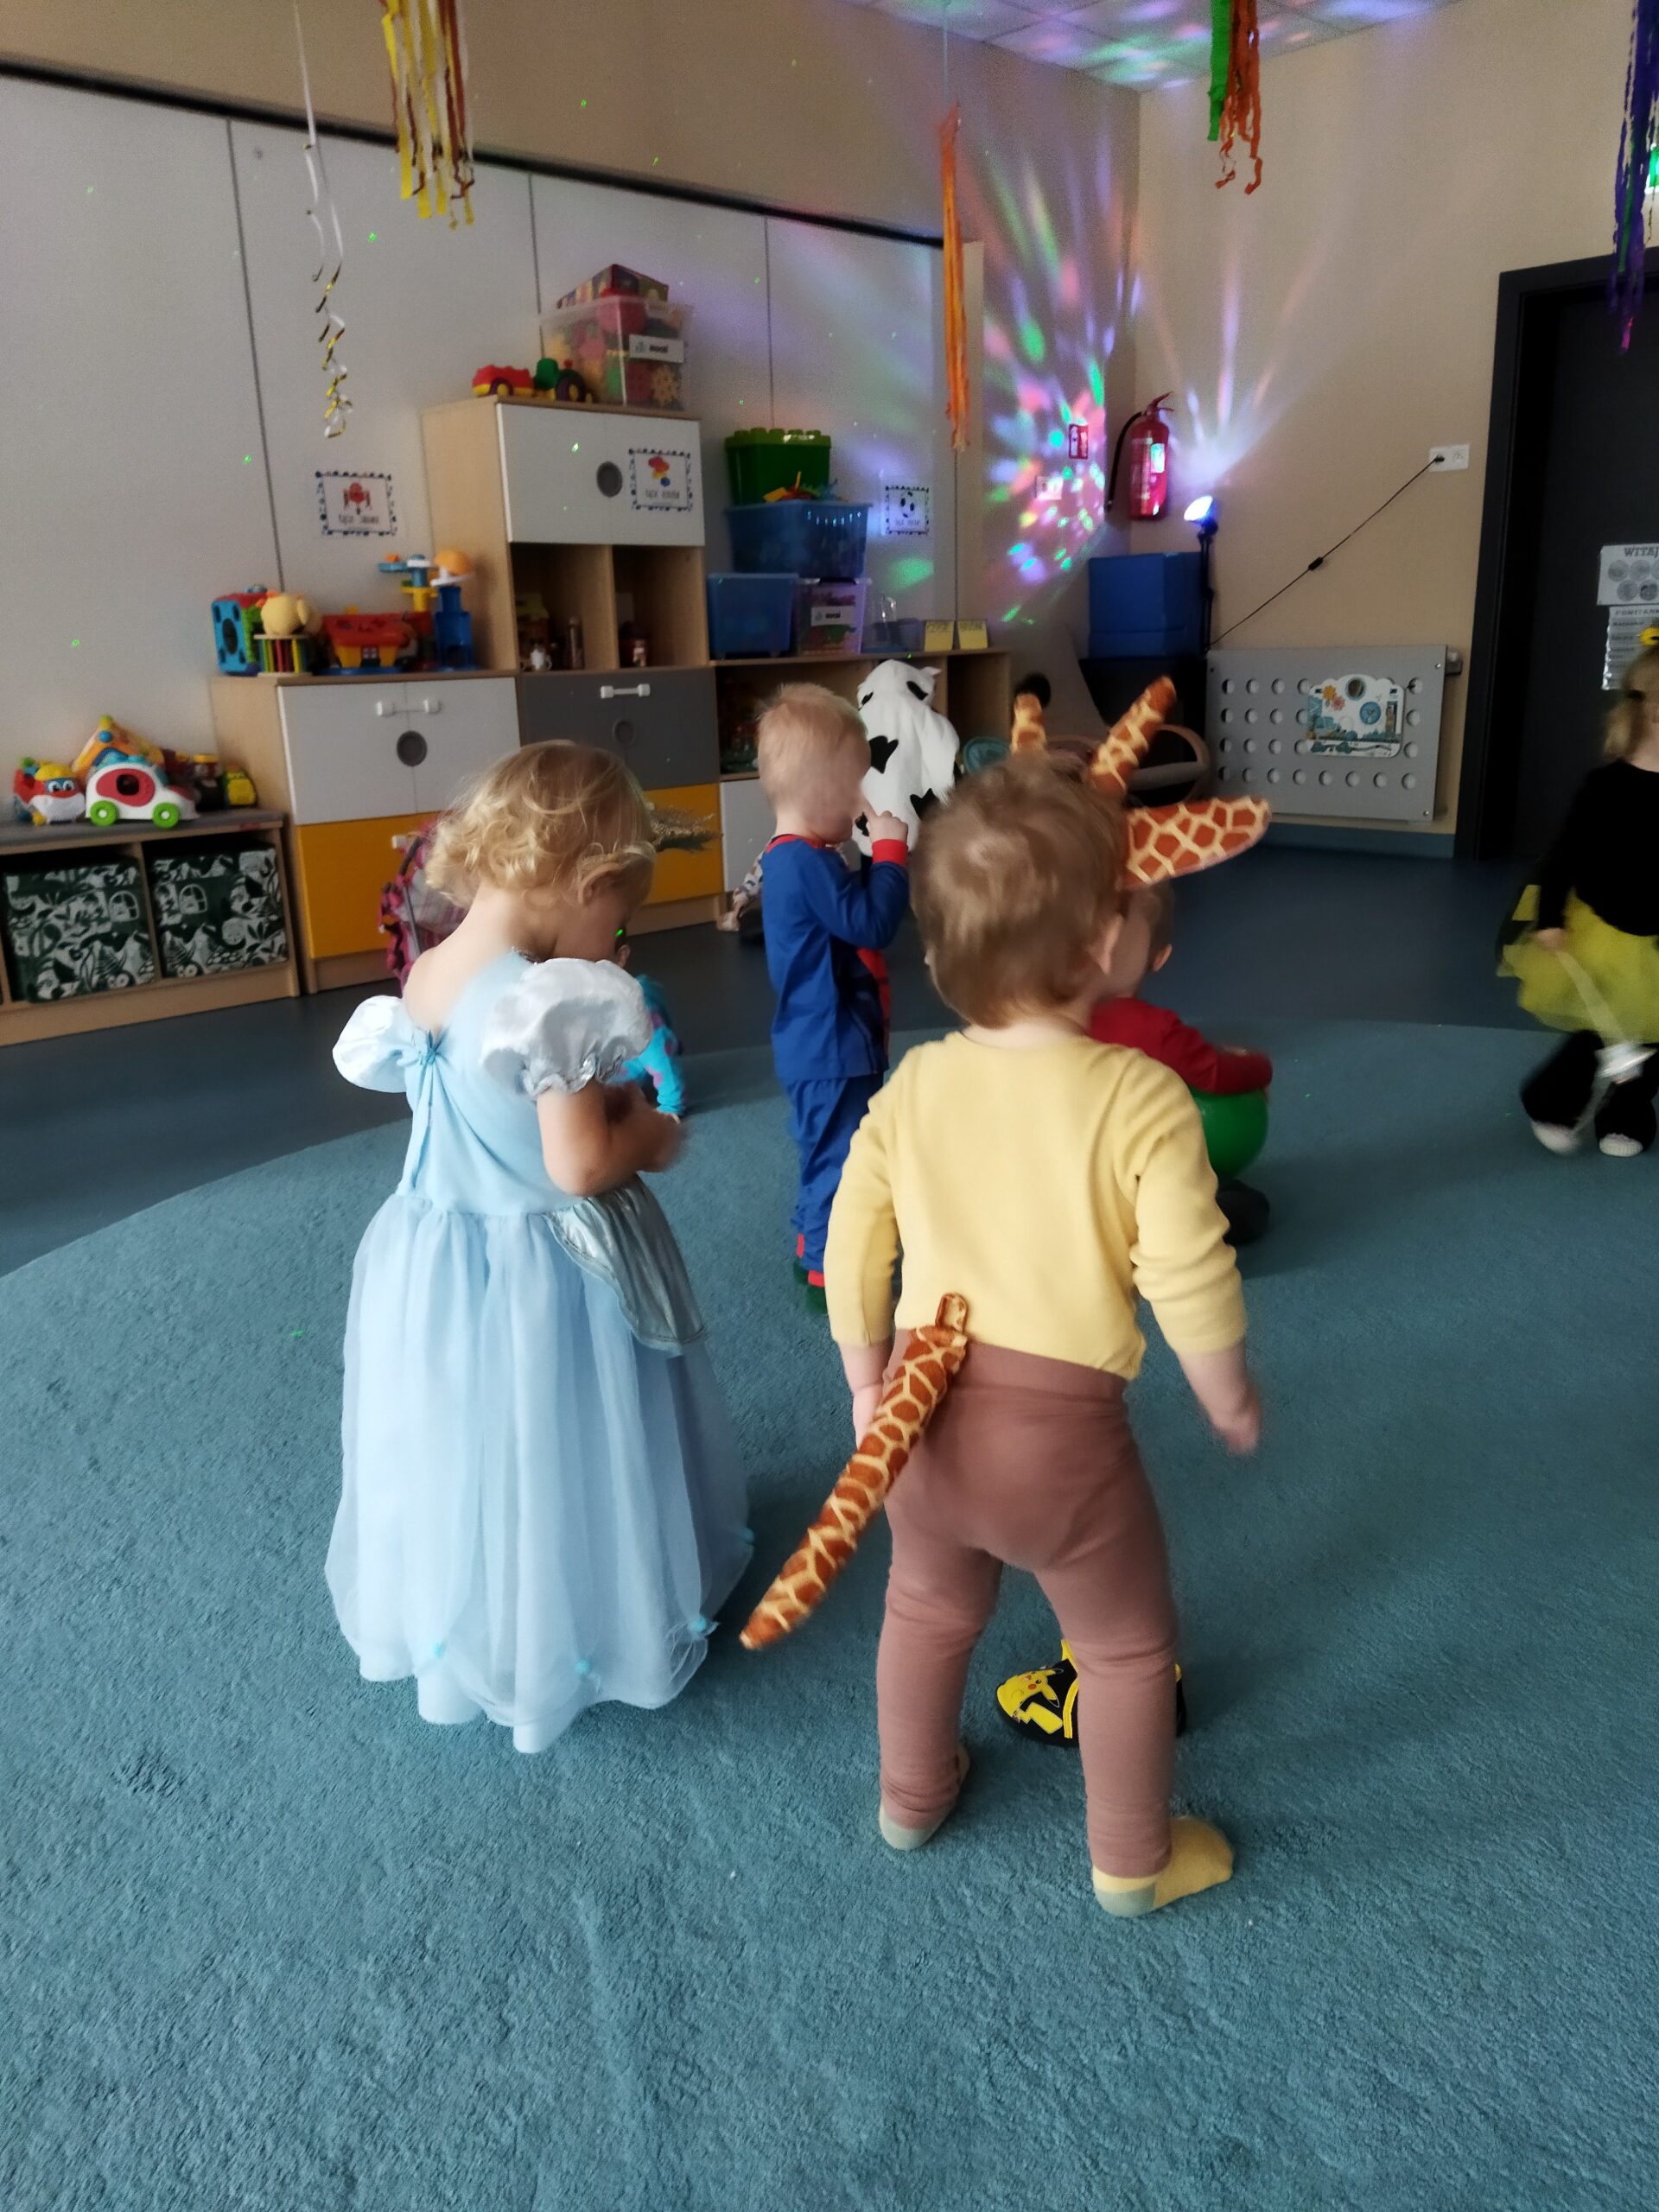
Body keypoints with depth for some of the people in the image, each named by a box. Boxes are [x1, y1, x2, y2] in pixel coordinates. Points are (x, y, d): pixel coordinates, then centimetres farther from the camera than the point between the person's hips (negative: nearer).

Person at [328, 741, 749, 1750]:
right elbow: (578, 1165, -26)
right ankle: (577, 1630, 36)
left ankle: (469, 1624, 47)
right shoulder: (558, 1001, -28)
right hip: (544, 1276, -7)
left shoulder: (424, 975, -3)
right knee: (552, 1460, 14)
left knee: (468, 1451, 25)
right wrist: (655, 1137, -8)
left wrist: (607, 1095, 7)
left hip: (435, 1260, 8)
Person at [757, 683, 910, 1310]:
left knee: (825, 1156, 24)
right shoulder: (806, 863, -25)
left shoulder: (794, 857, 10)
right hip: (832, 1052, -11)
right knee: (838, 1160, 2)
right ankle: (828, 1276, 14)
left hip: (820, 1046, 11)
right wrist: (890, 850, -18)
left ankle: (814, 1249, 39)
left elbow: (851, 915, 16)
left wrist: (879, 858, 6)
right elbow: (872, 921, -28)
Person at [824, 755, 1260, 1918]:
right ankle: (1133, 1863, 41)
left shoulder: (912, 1087, -6)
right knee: (1128, 1646, 22)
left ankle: (911, 1795, 52)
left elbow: (853, 1247, 0)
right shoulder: (1143, 1098, -18)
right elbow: (1190, 1282, -18)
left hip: (928, 1415, 4)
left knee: (931, 1608, 30)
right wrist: (1233, 1404, 0)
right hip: (1062, 1431, -4)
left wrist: (868, 1384, 13)